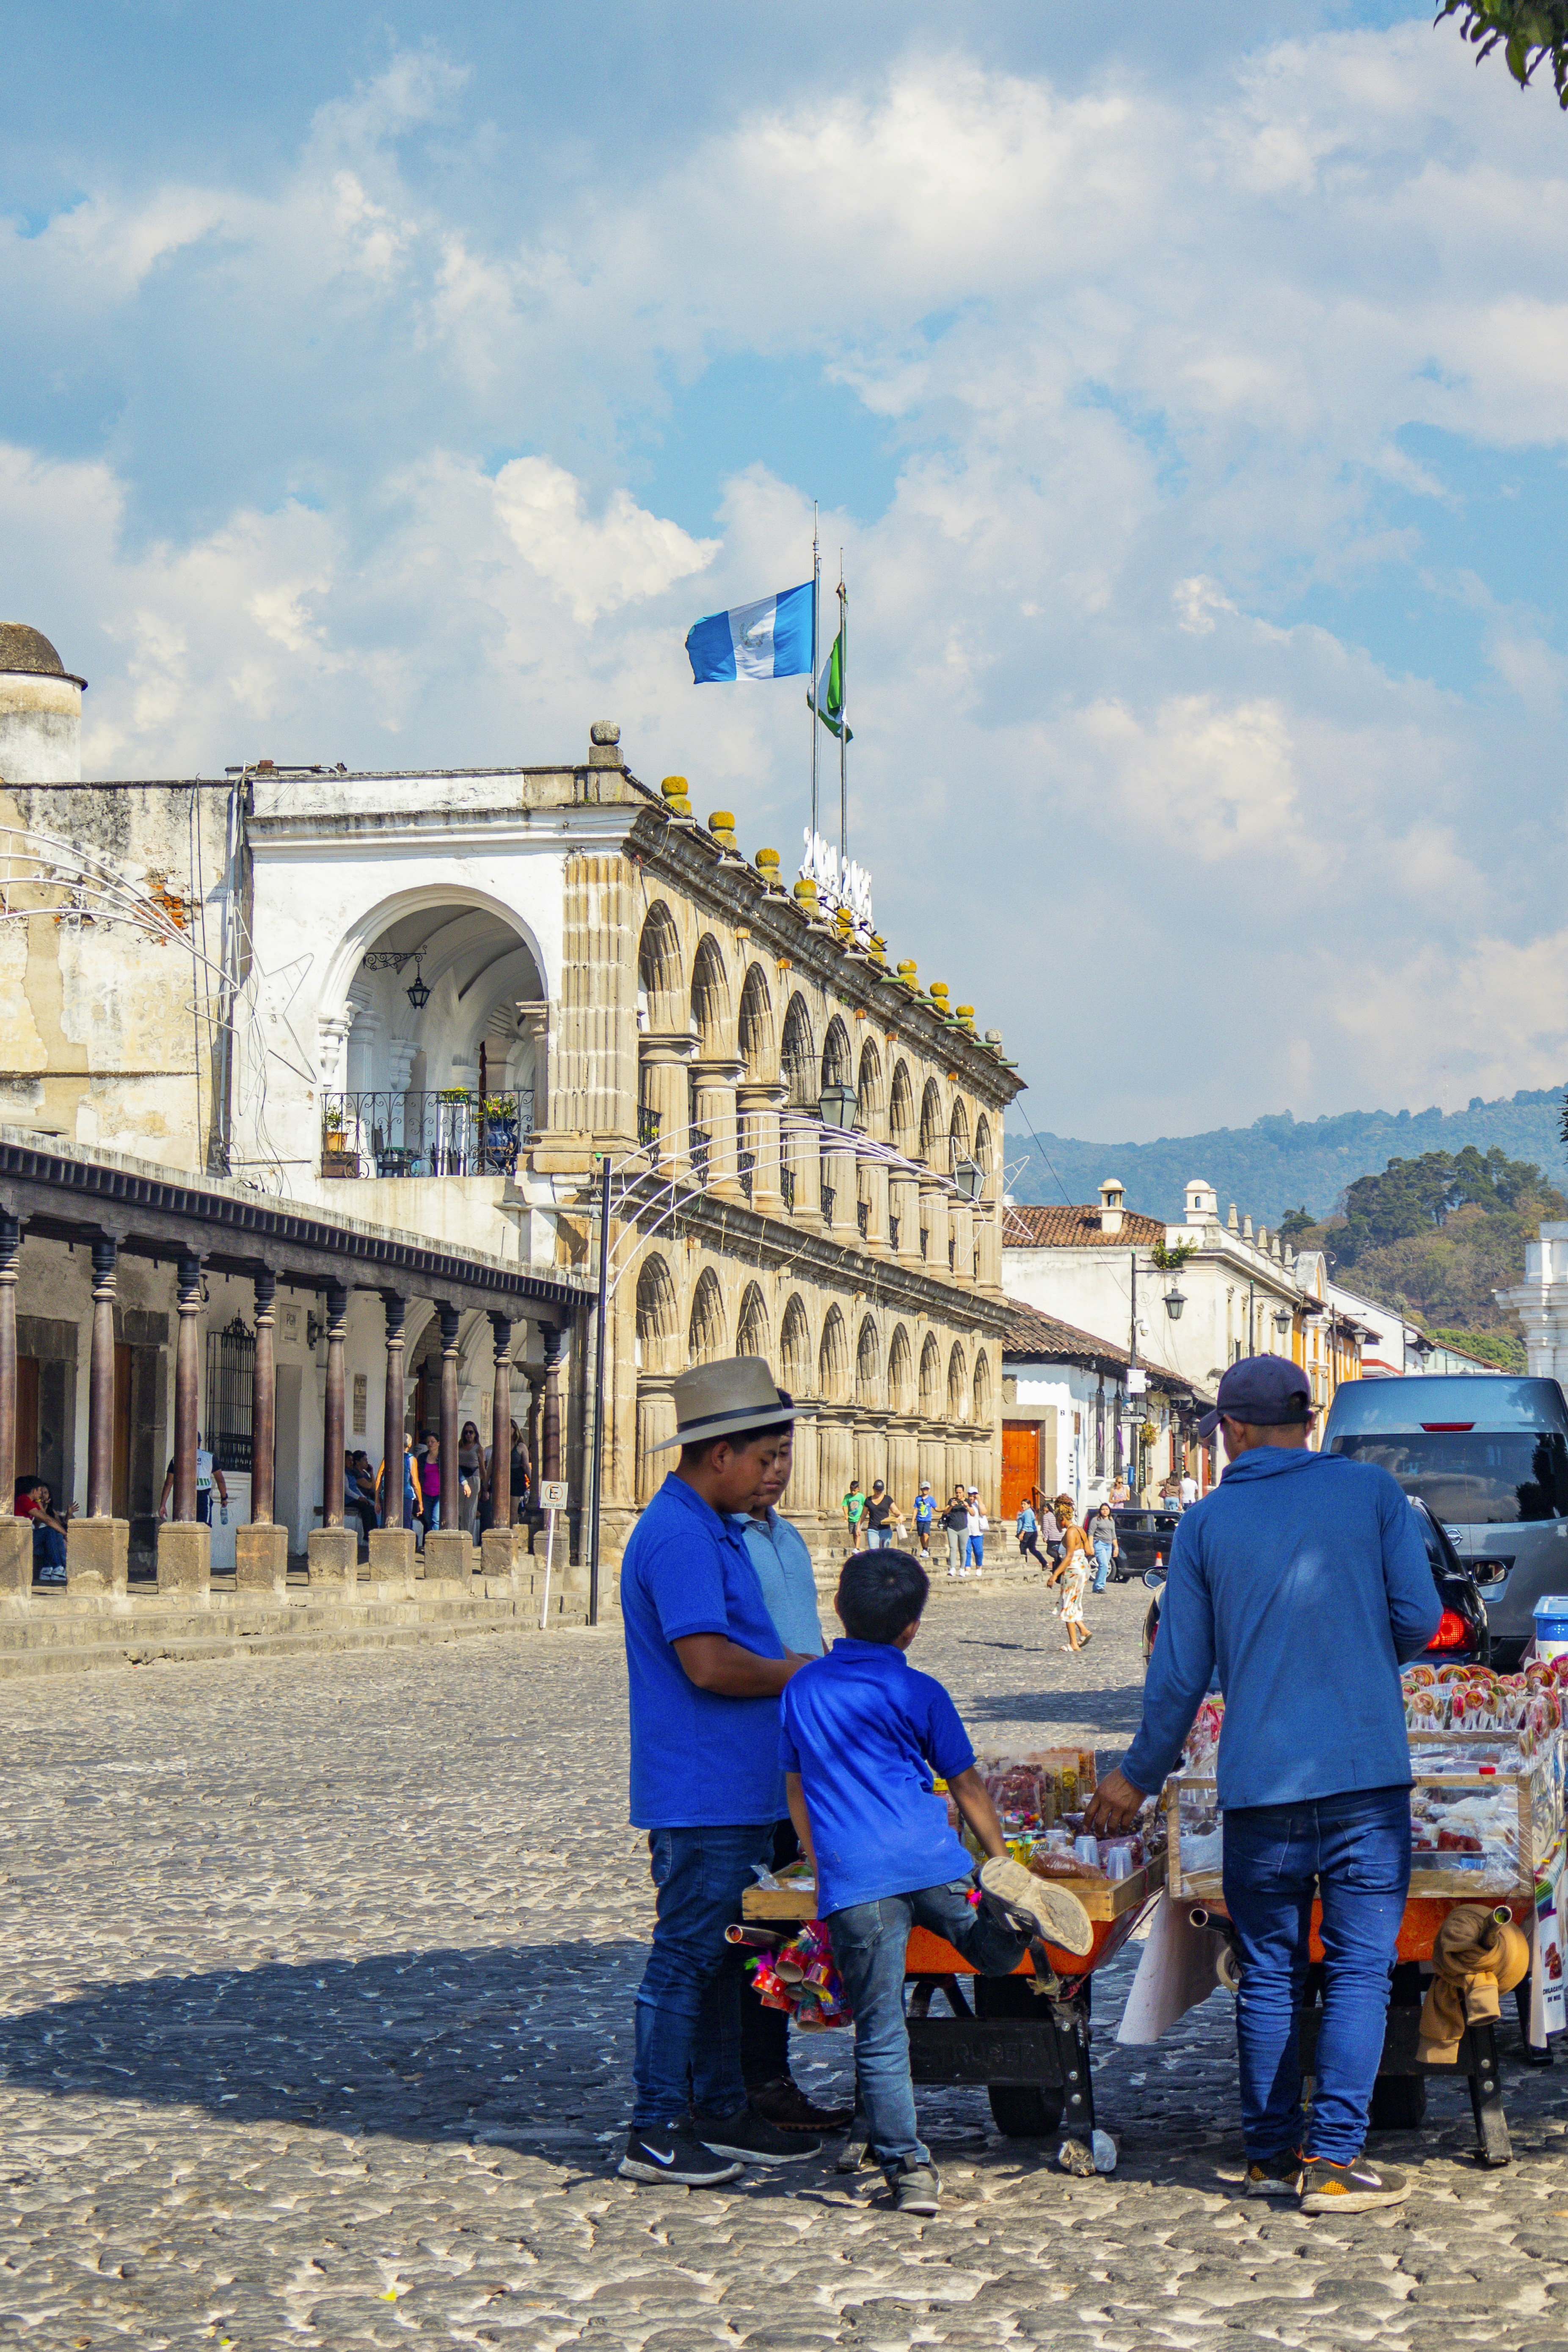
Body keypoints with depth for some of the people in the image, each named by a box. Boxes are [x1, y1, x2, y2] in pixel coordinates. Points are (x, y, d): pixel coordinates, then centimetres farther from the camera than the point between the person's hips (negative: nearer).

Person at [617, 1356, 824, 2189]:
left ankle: (722, 2111, 23)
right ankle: (657, 2130, 2)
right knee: (686, 1956, -4)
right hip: (700, 1795, -10)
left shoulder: (711, 1530, 16)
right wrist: (795, 1673, -10)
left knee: (719, 1955, 15)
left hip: (733, 1793, 10)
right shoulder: (680, 1537, -18)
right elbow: (708, 1663, -25)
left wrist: (786, 1667, 12)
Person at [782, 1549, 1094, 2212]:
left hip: (851, 1878, 1)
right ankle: (1011, 1903, -15)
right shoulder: (921, 1695, 6)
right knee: (993, 1953, 18)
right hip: (932, 1861, -1)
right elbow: (967, 1788, 13)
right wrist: (1001, 1859, 26)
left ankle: (907, 2167, -4)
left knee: (879, 2035, 2)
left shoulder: (802, 1688, 13)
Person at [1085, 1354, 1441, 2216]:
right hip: (1366, 1771, -1)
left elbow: (1180, 1671, 6)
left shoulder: (1207, 1522, 5)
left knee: (1269, 1974, 11)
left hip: (1260, 1781, 1)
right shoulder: (1371, 1491, 3)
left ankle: (1269, 2155, 17)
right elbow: (1419, 1618, -2)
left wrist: (1138, 1775, 20)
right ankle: (1333, 2158, -4)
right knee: (1359, 1968, 2)